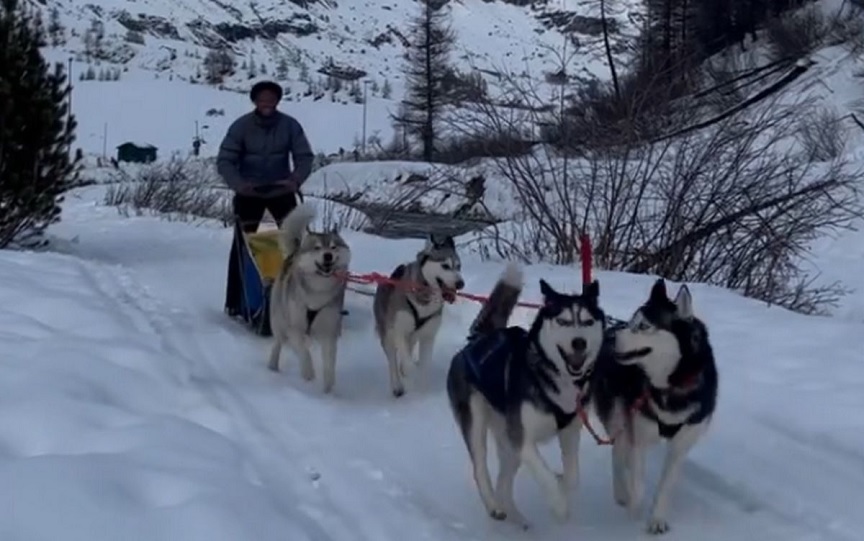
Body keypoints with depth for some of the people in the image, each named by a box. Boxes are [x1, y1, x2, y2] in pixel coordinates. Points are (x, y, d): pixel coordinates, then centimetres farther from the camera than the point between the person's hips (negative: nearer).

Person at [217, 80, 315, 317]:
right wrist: (238, 184, -30)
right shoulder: (241, 126, -12)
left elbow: (305, 157, -9)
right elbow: (225, 161, -14)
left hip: (281, 190, 1)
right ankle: (235, 302, 6)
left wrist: (296, 179, -28)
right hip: (249, 193, -1)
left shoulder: (289, 125, -9)